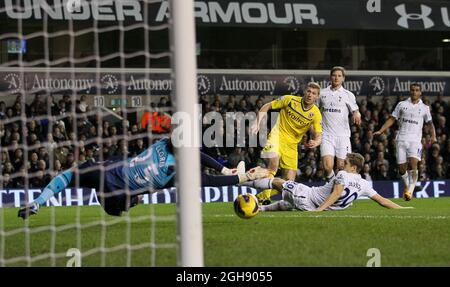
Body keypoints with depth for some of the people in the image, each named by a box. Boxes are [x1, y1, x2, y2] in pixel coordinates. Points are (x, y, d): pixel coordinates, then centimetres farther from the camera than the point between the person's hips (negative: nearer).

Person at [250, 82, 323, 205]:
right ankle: (264, 197, -24)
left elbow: (318, 135, -11)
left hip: (292, 144, 3)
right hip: (278, 136, -3)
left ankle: (261, 197, 14)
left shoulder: (315, 114, -7)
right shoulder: (290, 100, -9)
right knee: (273, 163, -31)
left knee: (289, 180, -3)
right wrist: (257, 123, -10)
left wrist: (315, 142, -36)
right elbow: (266, 107, 1)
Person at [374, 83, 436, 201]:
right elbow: (392, 119, 13)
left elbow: (430, 123, 12)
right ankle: (406, 185, 26)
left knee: (413, 164, -22)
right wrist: (380, 131, 3)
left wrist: (433, 136, -6)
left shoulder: (424, 108, 10)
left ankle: (411, 189, -17)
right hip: (401, 139, 1)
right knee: (402, 168, 0)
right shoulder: (402, 105, 11)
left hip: (415, 139, -1)